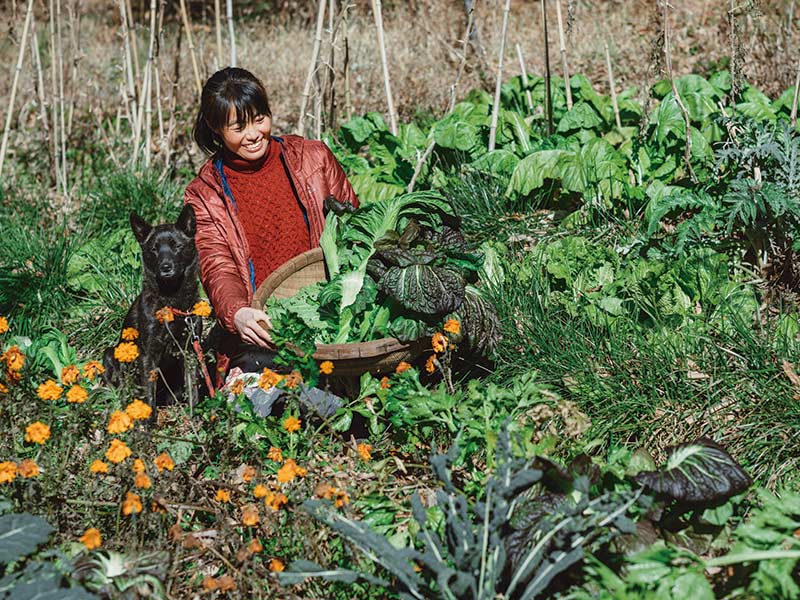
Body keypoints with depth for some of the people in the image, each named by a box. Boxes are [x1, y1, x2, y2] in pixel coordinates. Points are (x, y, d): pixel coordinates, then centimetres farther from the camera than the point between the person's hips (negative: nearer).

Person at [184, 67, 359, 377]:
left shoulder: (314, 158, 8)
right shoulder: (204, 196, 5)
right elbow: (218, 269, -6)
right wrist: (237, 312, -29)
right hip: (260, 325, -1)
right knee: (260, 364, -30)